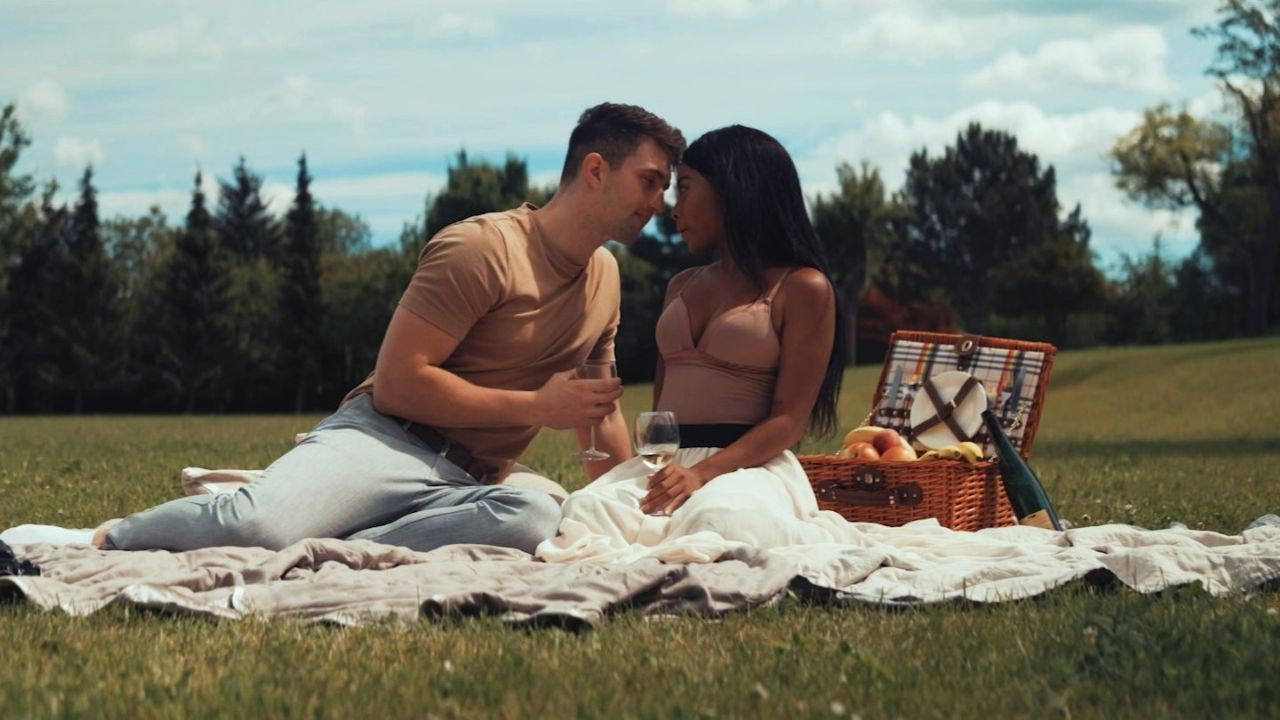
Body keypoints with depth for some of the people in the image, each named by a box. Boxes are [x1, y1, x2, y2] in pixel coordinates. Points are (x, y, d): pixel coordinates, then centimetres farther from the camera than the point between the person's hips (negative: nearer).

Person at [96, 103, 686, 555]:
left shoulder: (606, 276, 18)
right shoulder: (483, 248, -8)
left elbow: (601, 403, 34)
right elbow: (398, 383, -13)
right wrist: (535, 407, -11)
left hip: (463, 485, 6)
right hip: (387, 441, -6)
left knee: (538, 519, -34)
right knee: (258, 525, -36)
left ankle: (330, 548, -27)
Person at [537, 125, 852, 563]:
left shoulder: (803, 288, 3)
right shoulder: (682, 287, 25)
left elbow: (790, 420, -6)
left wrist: (704, 472, -20)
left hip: (747, 463, -4)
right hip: (664, 463, 4)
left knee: (717, 521, -43)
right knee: (584, 514, -33)